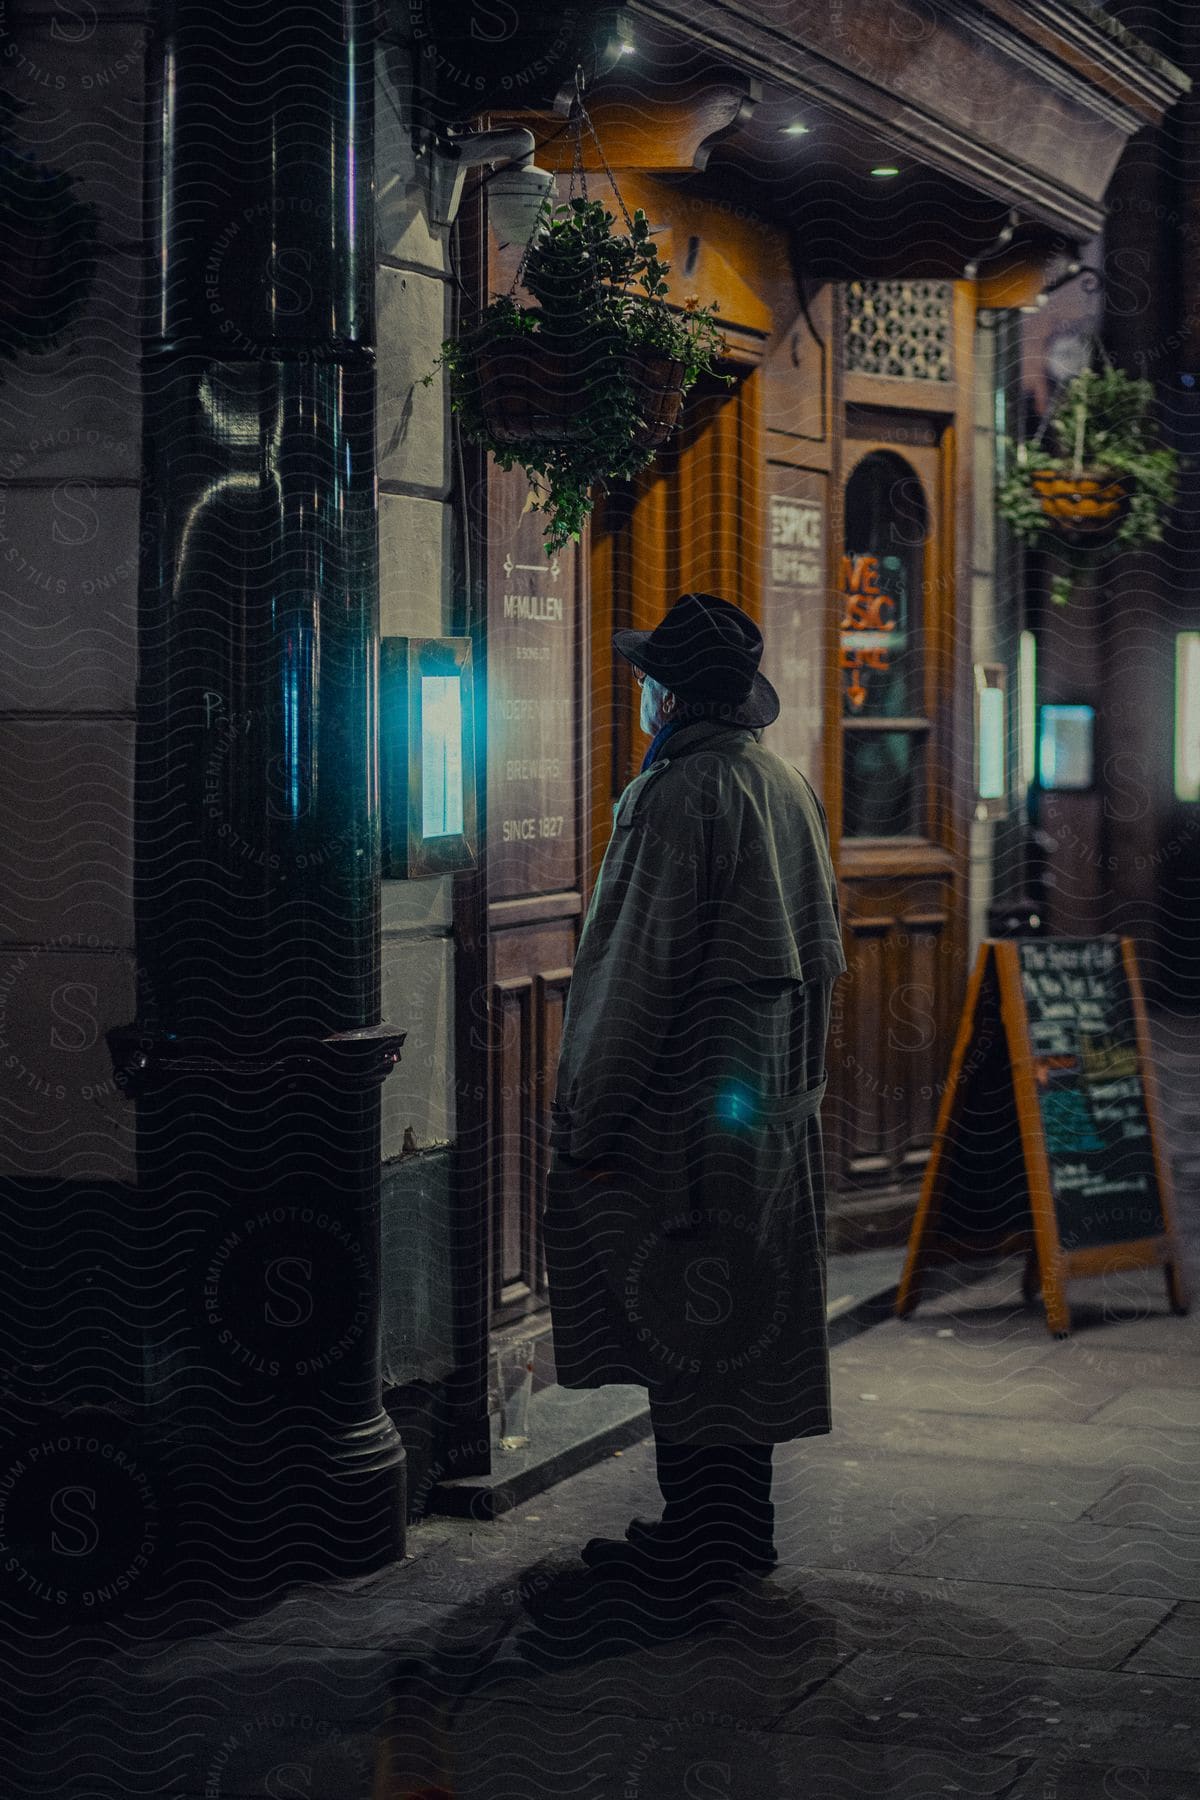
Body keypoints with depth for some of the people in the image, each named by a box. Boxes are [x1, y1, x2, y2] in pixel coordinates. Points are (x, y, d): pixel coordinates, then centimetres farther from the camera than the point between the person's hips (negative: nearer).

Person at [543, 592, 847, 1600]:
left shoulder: (676, 797, -15)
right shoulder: (793, 791, 11)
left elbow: (634, 975, -18)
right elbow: (822, 957, 16)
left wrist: (587, 1120, -14)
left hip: (681, 1111, -9)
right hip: (774, 1107, 9)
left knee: (679, 1332, -1)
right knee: (746, 1325, 14)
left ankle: (696, 1537, 4)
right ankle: (743, 1526, 21)